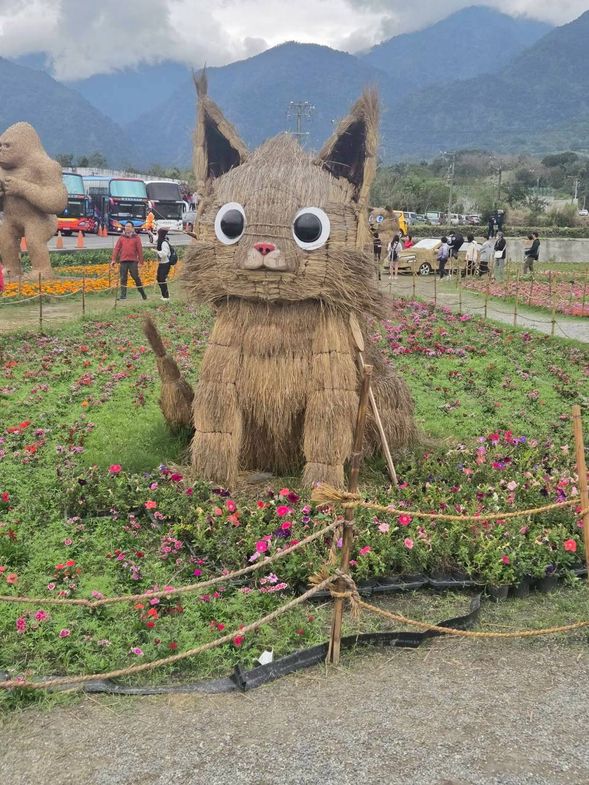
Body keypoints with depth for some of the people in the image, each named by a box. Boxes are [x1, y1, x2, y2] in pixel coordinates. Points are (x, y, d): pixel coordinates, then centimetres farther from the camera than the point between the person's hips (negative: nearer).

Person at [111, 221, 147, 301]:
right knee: (123, 279, 1)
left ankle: (142, 294, 11)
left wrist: (140, 261, -3)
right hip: (123, 261, 2)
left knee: (136, 277, -1)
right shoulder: (122, 237, 11)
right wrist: (113, 259, 0)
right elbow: (117, 248, 8)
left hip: (133, 261, -2)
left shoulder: (136, 237, 5)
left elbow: (140, 250, 2)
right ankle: (123, 295, 4)